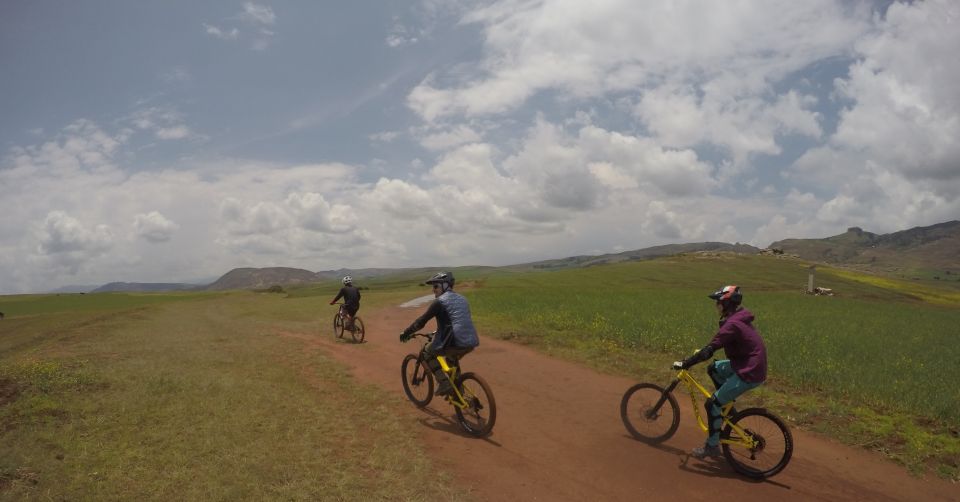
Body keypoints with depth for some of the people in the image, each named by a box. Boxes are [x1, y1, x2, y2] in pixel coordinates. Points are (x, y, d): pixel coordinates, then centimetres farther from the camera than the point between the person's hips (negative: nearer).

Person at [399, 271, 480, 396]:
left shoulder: (439, 302, -1)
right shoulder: (461, 299, 21)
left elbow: (421, 321, 0)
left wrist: (406, 333, 13)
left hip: (455, 343, -7)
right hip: (471, 343, 8)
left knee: (429, 353, 15)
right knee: (452, 358, 34)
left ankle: (444, 383, 3)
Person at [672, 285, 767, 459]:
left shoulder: (732, 324, -21)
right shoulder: (739, 319, 9)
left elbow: (709, 350, -24)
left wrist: (685, 363, -19)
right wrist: (702, 352, 27)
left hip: (749, 373, -10)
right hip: (749, 365, 10)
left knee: (712, 404, -4)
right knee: (713, 368, 21)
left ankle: (712, 446, 9)